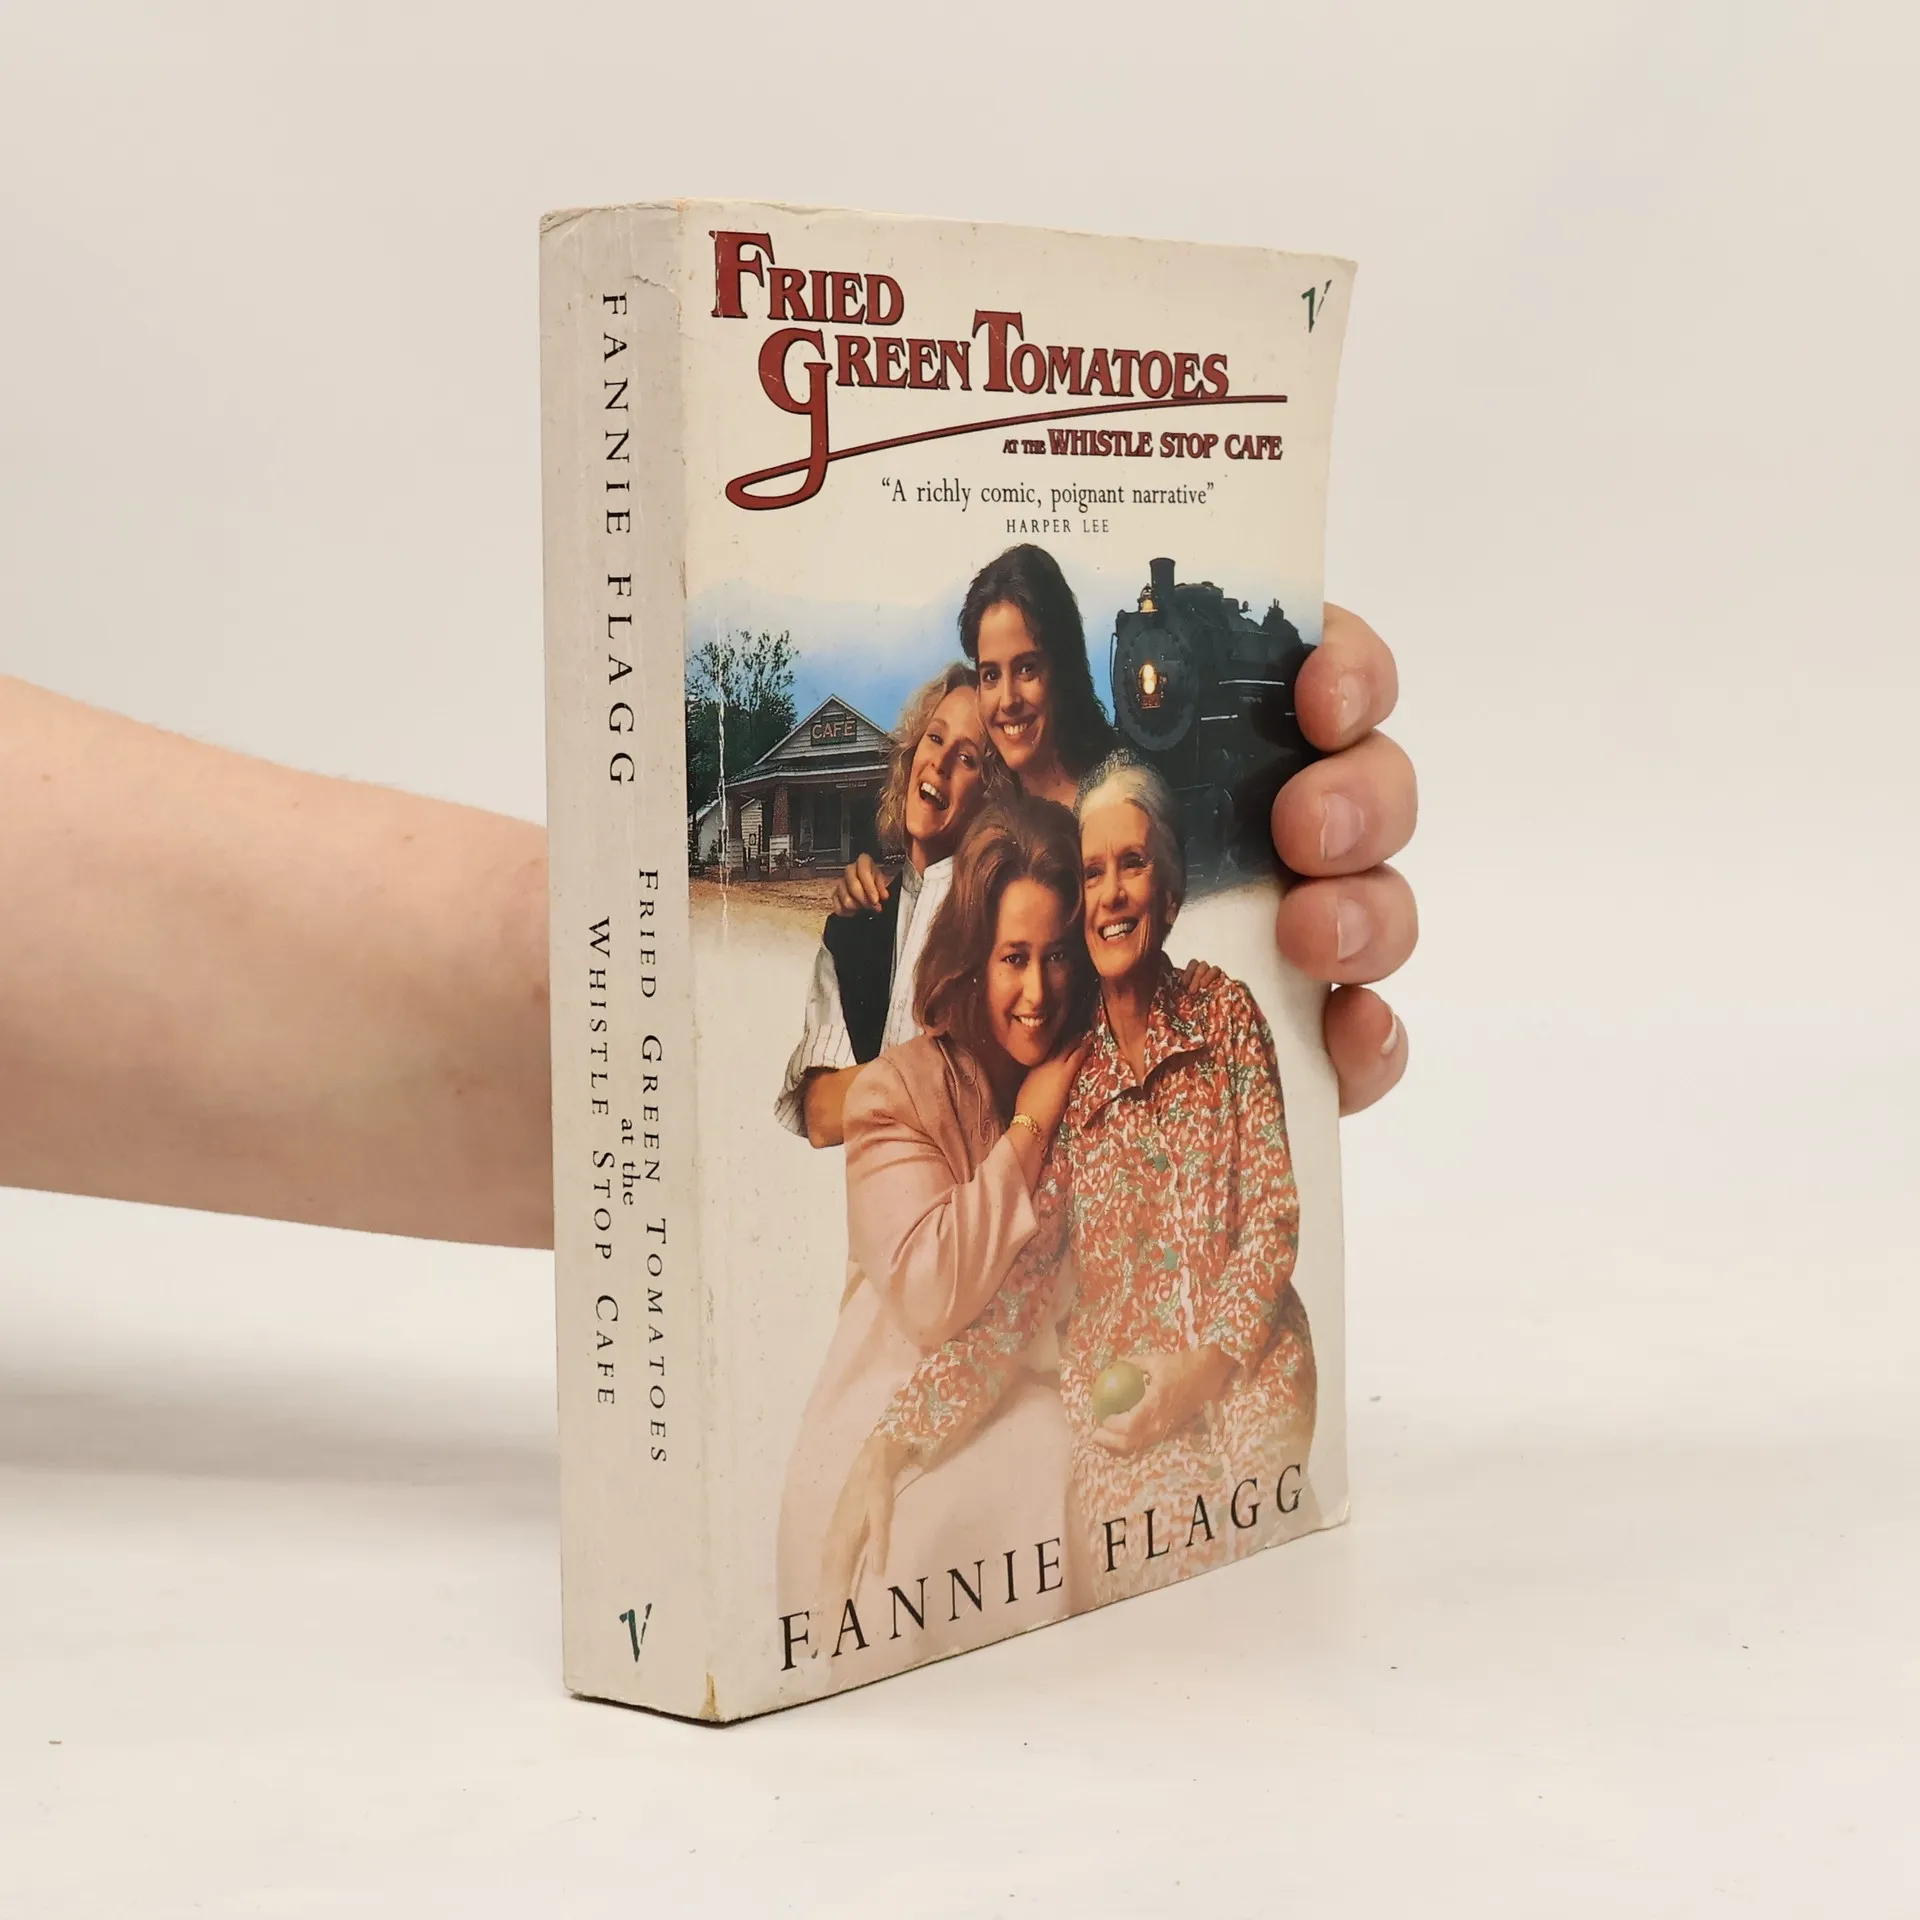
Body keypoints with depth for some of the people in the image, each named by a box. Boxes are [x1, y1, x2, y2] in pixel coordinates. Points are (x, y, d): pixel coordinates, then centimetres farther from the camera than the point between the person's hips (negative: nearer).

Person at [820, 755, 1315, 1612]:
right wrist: (886, 1448, -17)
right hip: (1123, 1443, 0)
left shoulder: (1228, 1016, 5)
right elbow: (1009, 1296, -2)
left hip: (1256, 1405, 0)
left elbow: (1275, 1215, 1)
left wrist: (1205, 1368, -17)